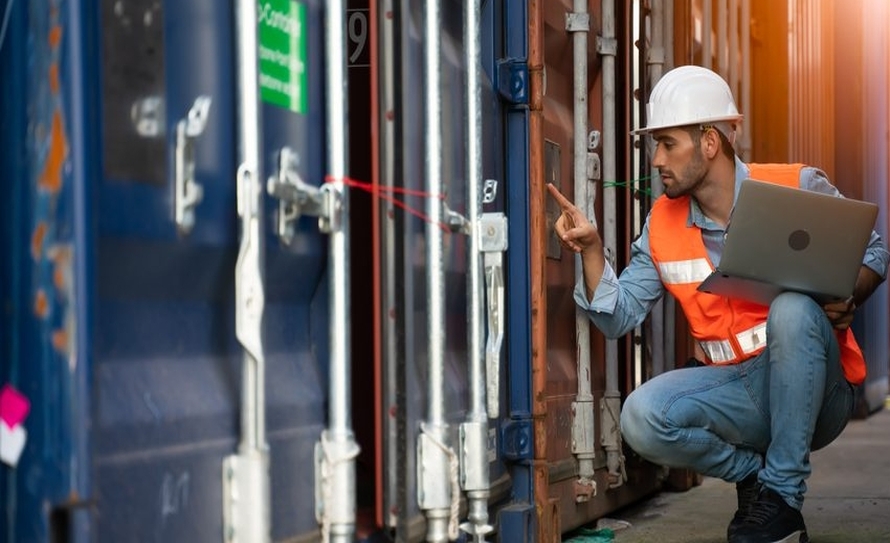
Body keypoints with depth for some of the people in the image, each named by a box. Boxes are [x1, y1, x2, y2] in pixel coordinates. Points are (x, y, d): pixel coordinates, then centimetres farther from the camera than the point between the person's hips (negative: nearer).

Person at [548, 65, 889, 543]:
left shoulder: (799, 188, -6)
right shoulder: (663, 222, 6)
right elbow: (617, 318, 4)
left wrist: (846, 300, -18)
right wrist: (591, 248, -12)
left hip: (814, 390, -3)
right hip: (736, 390, 3)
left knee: (792, 307, -35)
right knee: (642, 416, -25)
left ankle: (783, 495, -24)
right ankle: (752, 474, 4)